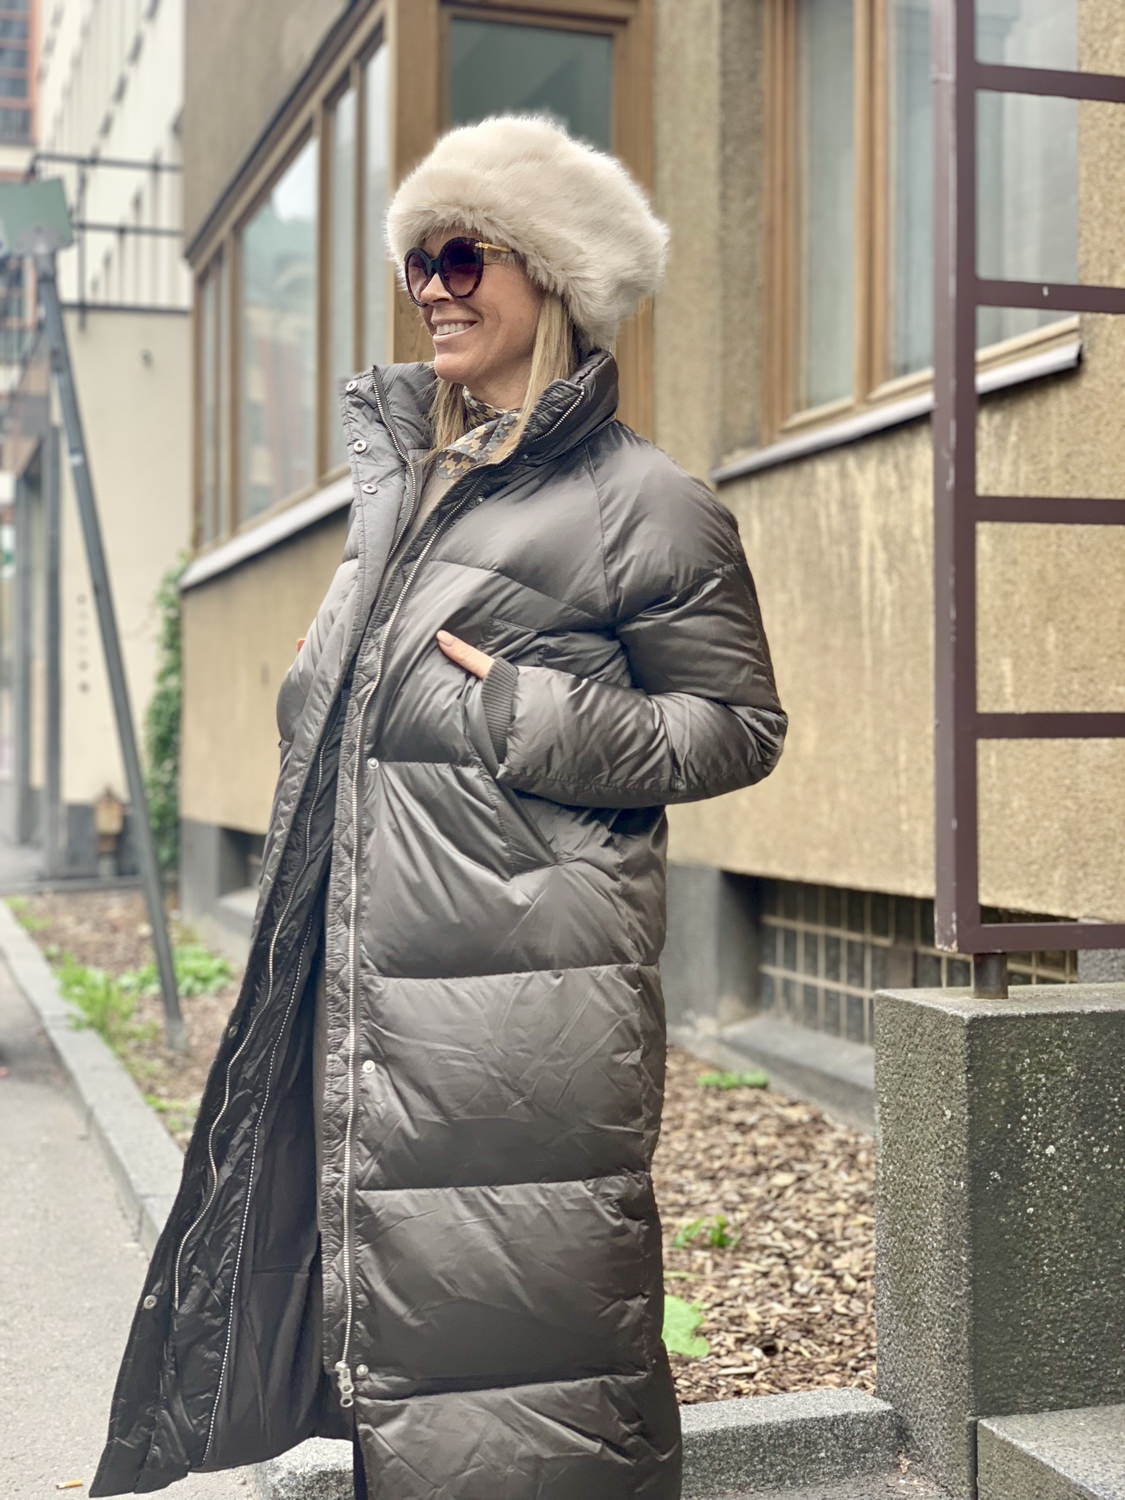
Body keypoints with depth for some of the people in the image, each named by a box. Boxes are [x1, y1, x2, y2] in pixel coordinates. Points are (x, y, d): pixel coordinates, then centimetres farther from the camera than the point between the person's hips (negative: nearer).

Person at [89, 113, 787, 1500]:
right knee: (379, 1275, 12)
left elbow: (738, 726, -5)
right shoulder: (397, 473, 17)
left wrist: (525, 716, -14)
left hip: (522, 984, -7)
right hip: (364, 966, 7)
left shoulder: (643, 503, -5)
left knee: (516, 1294, -3)